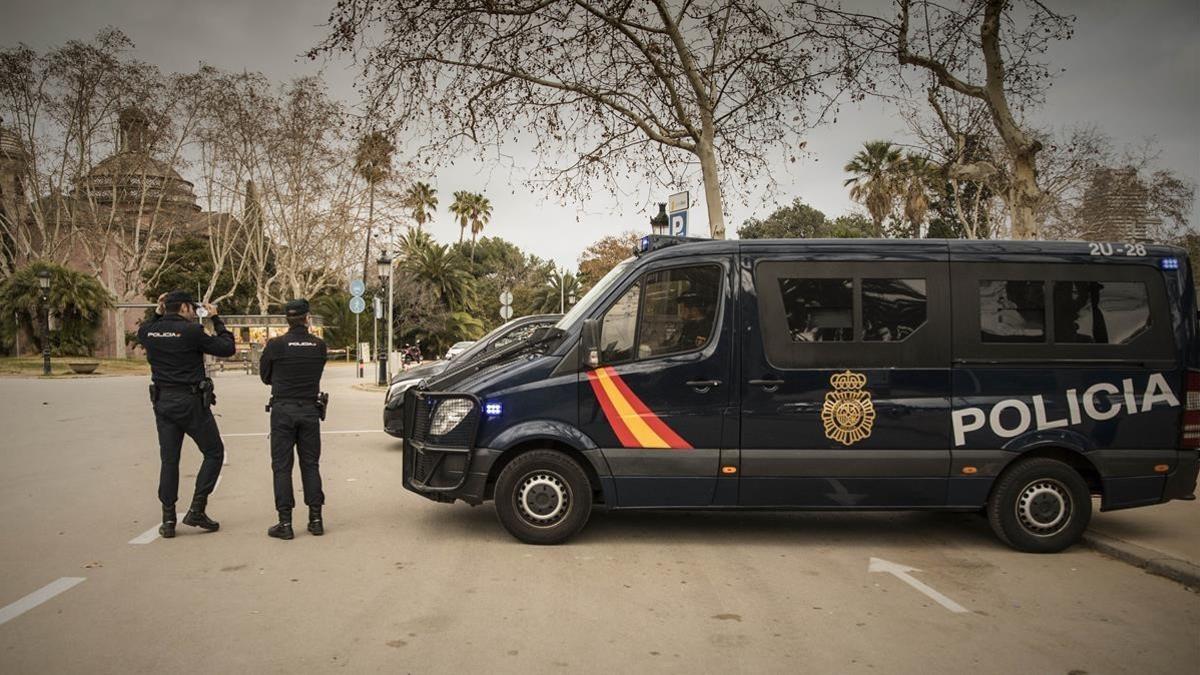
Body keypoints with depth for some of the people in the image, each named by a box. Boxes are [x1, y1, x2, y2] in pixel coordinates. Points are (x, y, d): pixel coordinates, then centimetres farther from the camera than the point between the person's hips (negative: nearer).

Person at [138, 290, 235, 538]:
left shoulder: (149, 331, 2)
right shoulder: (191, 331, -14)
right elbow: (227, 348, -6)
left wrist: (157, 313, 18)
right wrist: (216, 319, 2)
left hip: (162, 403, 6)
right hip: (191, 402, -6)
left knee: (169, 460, 11)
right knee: (214, 453, 9)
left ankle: (168, 520, 12)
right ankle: (196, 510, 4)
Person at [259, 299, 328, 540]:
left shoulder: (275, 345, -8)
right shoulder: (319, 345, -2)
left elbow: (265, 376, 3)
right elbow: (317, 373, 7)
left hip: (283, 409, -2)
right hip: (310, 409, 2)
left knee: (282, 466, 4)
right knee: (310, 464, 11)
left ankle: (285, 523, 3)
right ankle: (315, 519, 13)